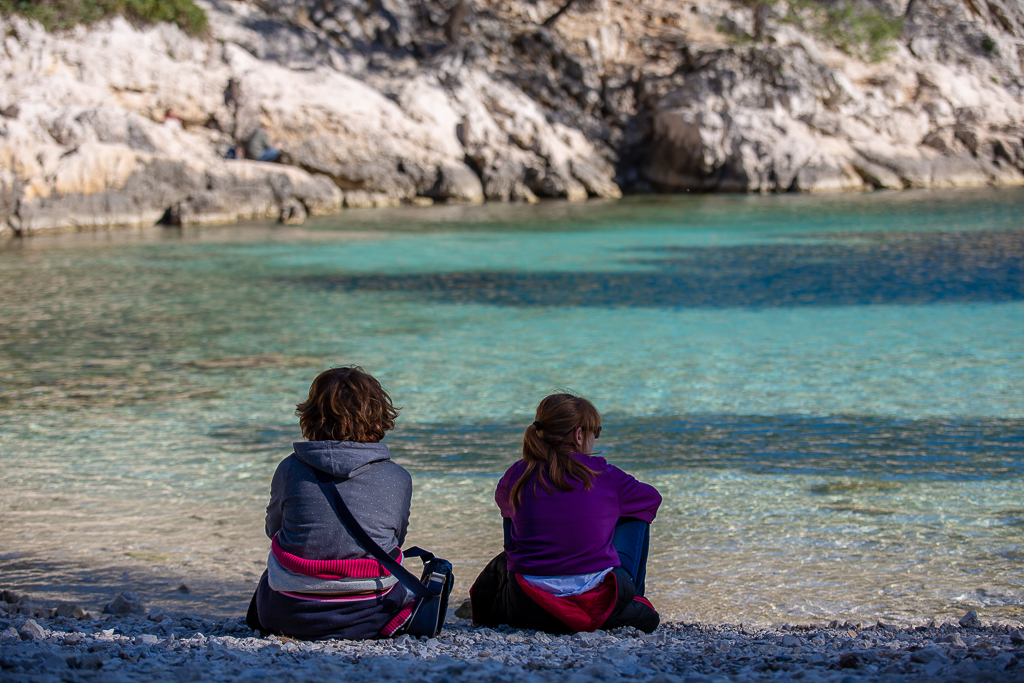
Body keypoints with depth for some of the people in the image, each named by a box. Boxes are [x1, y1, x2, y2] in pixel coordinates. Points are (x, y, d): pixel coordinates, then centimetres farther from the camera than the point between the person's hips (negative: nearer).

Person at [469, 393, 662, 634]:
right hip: (598, 605, -3)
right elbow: (651, 498, 15)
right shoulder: (602, 474, -4)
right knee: (637, 516, 25)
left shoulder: (518, 475, 1)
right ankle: (634, 608, 30)